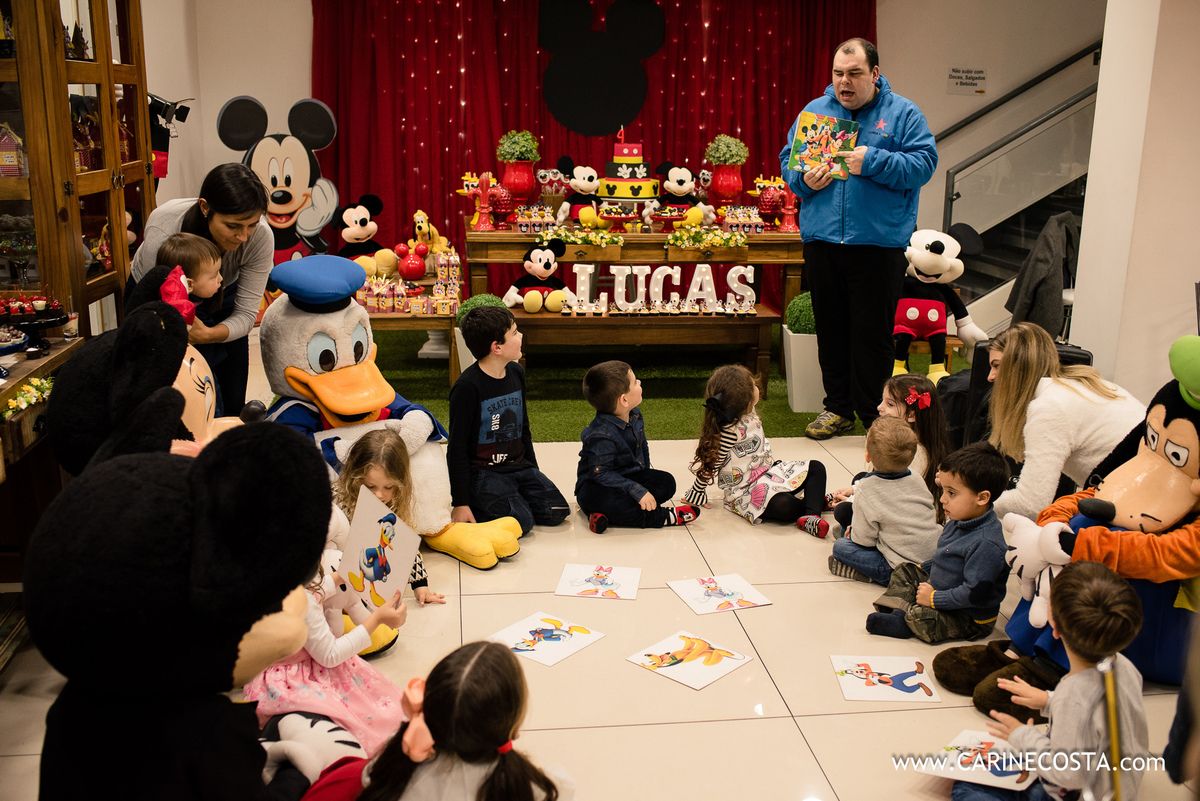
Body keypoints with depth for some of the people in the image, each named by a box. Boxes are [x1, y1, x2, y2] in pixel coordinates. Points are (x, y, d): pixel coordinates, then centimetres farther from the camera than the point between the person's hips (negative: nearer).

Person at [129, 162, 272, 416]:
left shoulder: (260, 237, -31)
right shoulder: (162, 233, -38)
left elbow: (246, 313, -26)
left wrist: (208, 334, -45)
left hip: (221, 300, 3)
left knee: (233, 406, 5)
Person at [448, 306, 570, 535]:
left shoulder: (517, 372, 6)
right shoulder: (467, 387, -18)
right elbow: (458, 447, -14)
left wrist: (533, 471, 19)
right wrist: (460, 503, -14)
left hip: (518, 466, 7)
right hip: (482, 471, -7)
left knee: (557, 511, -8)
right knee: (521, 521, -22)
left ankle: (514, 496, 14)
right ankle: (476, 504, 3)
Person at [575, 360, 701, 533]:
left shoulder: (634, 415, 1)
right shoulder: (601, 435, -28)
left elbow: (642, 447, 18)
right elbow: (601, 473, -28)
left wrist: (645, 478, 13)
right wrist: (638, 491, -30)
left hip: (631, 477, 9)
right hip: (596, 485, -9)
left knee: (666, 482, -9)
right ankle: (664, 517, -14)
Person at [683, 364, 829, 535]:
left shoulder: (749, 415, 2)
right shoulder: (730, 430, -24)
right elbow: (712, 463, -16)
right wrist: (696, 492, -9)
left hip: (768, 470, 10)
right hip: (745, 488, -10)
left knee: (817, 468, 0)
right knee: (784, 507, -35)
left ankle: (810, 517, -19)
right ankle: (814, 498, -3)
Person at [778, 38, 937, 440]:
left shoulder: (903, 114, 3)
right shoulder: (814, 111, 12)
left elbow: (923, 164, -6)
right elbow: (788, 159, 14)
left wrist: (873, 162, -18)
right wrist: (803, 179, -8)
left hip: (879, 242, -3)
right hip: (822, 238, 3)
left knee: (873, 331, 0)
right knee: (831, 327, 10)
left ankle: (873, 414, 12)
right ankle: (837, 407, 22)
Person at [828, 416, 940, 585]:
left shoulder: (866, 490, -15)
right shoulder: (917, 479, 3)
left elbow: (864, 540, -11)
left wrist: (853, 532, 14)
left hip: (903, 569, -7)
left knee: (840, 546, 2)